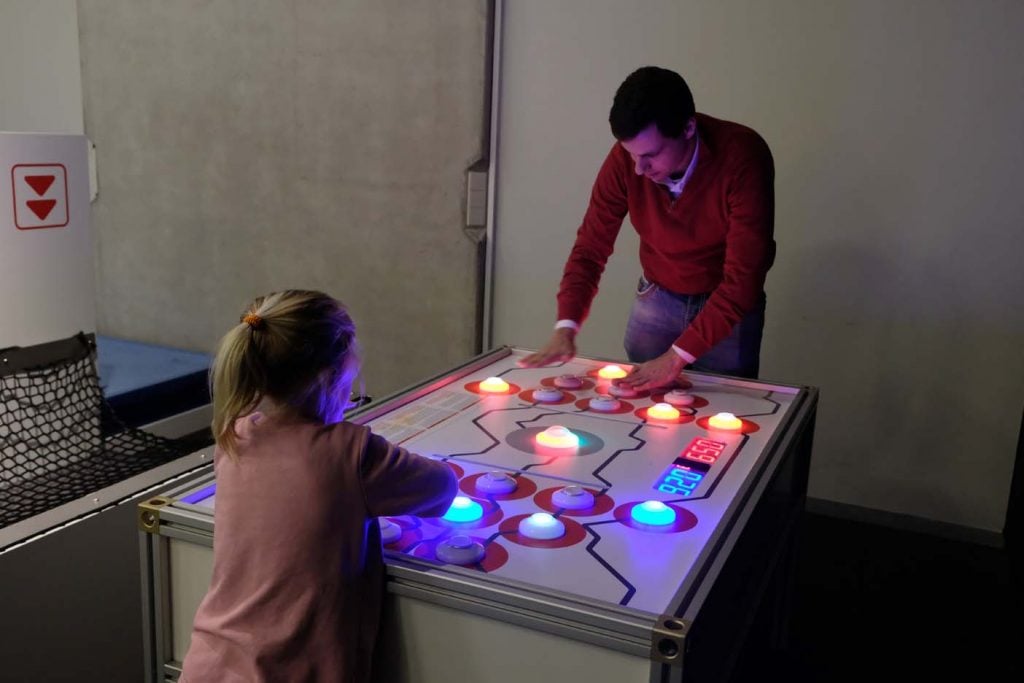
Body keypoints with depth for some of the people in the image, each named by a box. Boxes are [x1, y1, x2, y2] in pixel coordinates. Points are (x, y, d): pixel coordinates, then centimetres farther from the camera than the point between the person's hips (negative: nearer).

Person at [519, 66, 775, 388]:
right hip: (656, 298, 3)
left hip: (728, 305, -2)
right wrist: (565, 328, -24)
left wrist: (677, 356, -34)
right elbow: (591, 245, -11)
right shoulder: (625, 157, -19)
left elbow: (743, 277, -30)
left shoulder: (743, 157, -29)